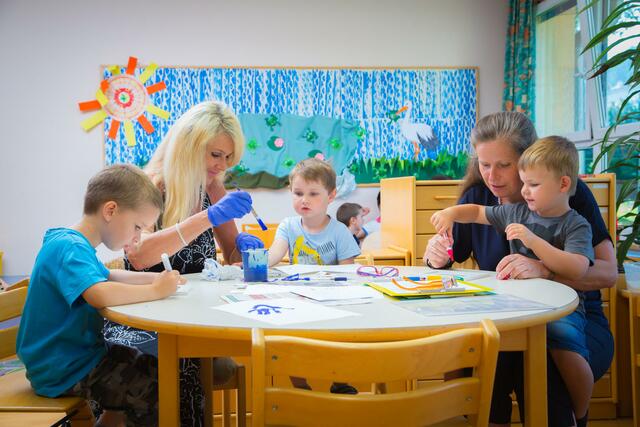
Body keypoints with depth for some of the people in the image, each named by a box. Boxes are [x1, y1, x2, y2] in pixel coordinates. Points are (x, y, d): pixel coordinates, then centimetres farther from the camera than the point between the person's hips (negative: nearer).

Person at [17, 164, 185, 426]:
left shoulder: (75, 243, 8)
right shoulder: (70, 248, -24)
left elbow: (107, 276, 23)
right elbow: (101, 294, -42)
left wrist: (154, 278, 6)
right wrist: (155, 290, -27)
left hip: (81, 351, 10)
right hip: (63, 371, -10)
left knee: (155, 368, 19)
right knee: (156, 393, -15)